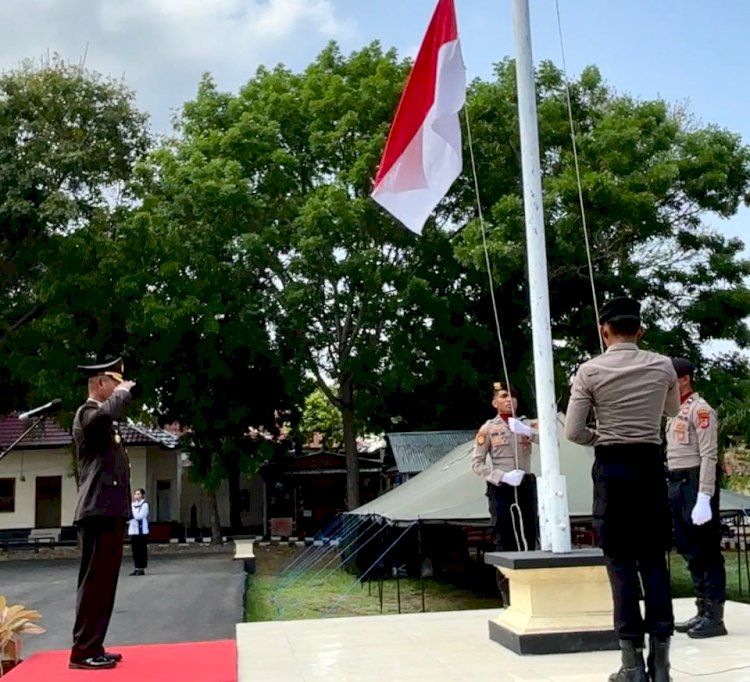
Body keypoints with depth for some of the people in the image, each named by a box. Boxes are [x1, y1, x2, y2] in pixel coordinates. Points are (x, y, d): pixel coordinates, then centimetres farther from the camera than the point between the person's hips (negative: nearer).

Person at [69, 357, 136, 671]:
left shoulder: (104, 420, 22)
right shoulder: (87, 411, -9)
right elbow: (104, 414, -33)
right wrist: (122, 393, -18)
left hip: (111, 509, 10)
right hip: (98, 510, -10)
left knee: (105, 580, 11)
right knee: (94, 579, -9)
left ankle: (93, 647, 17)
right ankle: (83, 651, -5)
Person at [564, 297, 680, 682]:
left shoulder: (590, 371, -7)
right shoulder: (662, 366, 2)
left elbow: (572, 431, -8)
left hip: (612, 467, -2)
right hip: (651, 465, 3)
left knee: (621, 563, 2)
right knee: (654, 561, 7)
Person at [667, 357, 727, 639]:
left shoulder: (700, 409, -9)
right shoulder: (674, 412, 18)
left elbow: (709, 455, -16)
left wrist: (704, 497, -22)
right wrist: (672, 490, 15)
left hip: (695, 482, -9)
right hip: (676, 484, 9)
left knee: (706, 550, -5)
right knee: (689, 551, 11)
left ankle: (715, 617, -1)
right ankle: (702, 612, 18)